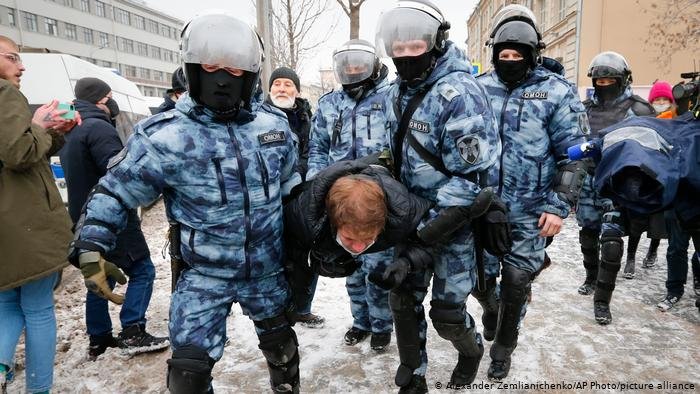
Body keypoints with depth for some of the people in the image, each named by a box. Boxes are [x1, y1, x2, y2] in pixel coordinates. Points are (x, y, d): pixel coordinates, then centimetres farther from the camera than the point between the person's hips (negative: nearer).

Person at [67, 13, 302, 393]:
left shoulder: (274, 123, -4)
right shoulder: (164, 135, -16)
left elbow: (292, 186, 10)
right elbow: (115, 190, -7)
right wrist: (90, 249, -16)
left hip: (267, 268, 3)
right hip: (204, 274, -3)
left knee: (280, 342, 22)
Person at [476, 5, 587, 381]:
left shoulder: (556, 91, -4)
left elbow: (572, 155, -3)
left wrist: (558, 206, -9)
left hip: (529, 212, -2)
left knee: (516, 283, 7)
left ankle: (502, 350, 30)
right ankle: (491, 308, 45)